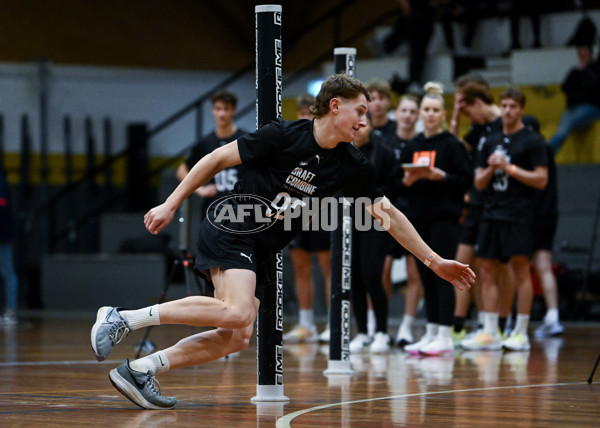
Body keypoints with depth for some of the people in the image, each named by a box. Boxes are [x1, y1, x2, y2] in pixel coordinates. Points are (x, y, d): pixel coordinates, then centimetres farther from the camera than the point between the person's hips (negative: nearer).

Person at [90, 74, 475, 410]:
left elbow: (387, 214, 10)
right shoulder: (284, 135, -13)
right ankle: (123, 319, -24)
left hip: (260, 255, 7)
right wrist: (170, 205, -7)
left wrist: (434, 261, 9)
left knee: (237, 338, -6)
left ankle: (140, 370, 0)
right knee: (237, 313, -30)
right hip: (230, 230, -7)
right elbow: (217, 159, -7)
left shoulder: (352, 167, 3)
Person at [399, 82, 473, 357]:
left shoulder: (452, 145, -3)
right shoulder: (412, 146, 13)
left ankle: (445, 336, -7)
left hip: (444, 217, -6)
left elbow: (466, 179, -7)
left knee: (442, 275, -8)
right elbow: (401, 185, 16)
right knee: (426, 277, 8)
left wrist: (440, 176, -19)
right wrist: (408, 181, -6)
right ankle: (431, 333, 14)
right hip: (418, 216, 6)